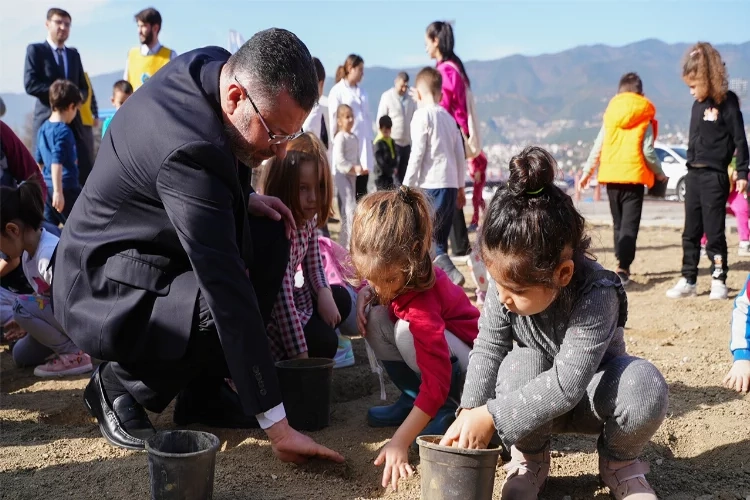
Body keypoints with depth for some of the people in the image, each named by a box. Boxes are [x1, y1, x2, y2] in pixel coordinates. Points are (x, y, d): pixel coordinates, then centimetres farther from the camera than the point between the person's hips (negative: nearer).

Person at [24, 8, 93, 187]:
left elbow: (84, 87, 18)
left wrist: (78, 96, -5)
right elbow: (30, 85, -11)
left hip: (73, 119, 5)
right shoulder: (35, 50, 1)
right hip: (47, 120, -5)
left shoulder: (74, 54, 18)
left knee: (86, 170, -1)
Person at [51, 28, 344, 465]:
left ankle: (204, 391, 4)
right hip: (100, 286, -9)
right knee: (224, 309, -31)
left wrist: (243, 198, -8)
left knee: (271, 236, -3)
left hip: (149, 245, 9)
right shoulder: (189, 150, -35)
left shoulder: (211, 65, -9)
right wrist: (278, 427, -32)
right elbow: (227, 289, -36)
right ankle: (121, 383, -1)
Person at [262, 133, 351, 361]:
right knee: (324, 342, -17)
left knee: (341, 298, 12)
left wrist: (324, 293, -10)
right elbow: (282, 298, -33)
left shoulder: (307, 217, -3)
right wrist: (300, 356, -33)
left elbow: (313, 263, 11)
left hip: (291, 302, 9)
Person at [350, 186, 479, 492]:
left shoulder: (421, 305, -38)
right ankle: (412, 398, 0)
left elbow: (437, 379, -43)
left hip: (467, 354, -7)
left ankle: (449, 407, -9)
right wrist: (365, 292, -14)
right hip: (432, 341, 7)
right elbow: (372, 280, 11)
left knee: (405, 331, -34)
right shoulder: (392, 267, -17)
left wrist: (400, 443, -47)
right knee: (376, 316, -18)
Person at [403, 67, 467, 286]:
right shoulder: (448, 117, 15)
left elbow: (417, 154, -11)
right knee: (439, 238, 12)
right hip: (450, 184, 7)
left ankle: (451, 273, -15)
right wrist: (460, 186, 23)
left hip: (431, 186, -7)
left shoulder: (422, 115, -5)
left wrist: (407, 186, -6)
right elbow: (460, 155, 15)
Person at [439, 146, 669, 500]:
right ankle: (529, 460, -5)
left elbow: (567, 383, -41)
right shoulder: (507, 282, -23)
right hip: (535, 392, 2)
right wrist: (470, 411, -32)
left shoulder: (596, 296, -37)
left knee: (645, 386, -35)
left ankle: (619, 461, 0)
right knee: (522, 364, -35)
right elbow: (488, 348, -17)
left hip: (589, 390, -2)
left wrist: (491, 416, -42)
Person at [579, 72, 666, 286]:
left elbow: (598, 147, 8)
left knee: (619, 223, 17)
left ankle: (622, 265, 22)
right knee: (630, 224, -5)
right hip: (634, 175, -3)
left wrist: (587, 172, 16)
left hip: (611, 175, 4)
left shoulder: (610, 114, 7)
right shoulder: (644, 117, -1)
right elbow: (648, 151, -5)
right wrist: (659, 173, 10)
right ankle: (623, 268, -18)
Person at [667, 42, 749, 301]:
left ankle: (719, 281, 6)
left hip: (715, 176, -7)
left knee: (714, 232, -2)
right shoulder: (698, 104, 11)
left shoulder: (726, 101, -8)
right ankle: (688, 281, 13)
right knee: (690, 233, 8)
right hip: (693, 175, 7)